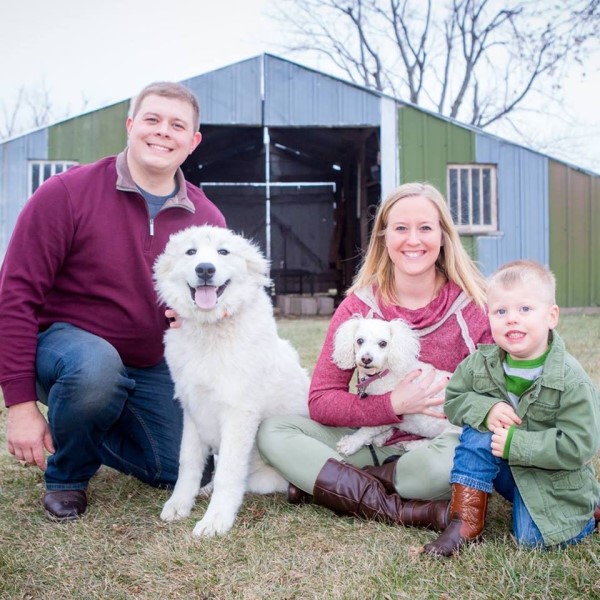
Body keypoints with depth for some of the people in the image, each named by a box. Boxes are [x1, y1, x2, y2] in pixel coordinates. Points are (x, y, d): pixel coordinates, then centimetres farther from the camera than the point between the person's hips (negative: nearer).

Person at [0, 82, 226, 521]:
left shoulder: (207, 218, -4)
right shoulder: (66, 194, -15)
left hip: (153, 368, 5)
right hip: (66, 341, -4)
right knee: (96, 368, -39)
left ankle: (96, 431, 27)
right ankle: (66, 476, -5)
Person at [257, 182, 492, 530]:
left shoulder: (473, 306, -7)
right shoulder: (359, 307, -2)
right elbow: (320, 402, -7)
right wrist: (394, 404, -19)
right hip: (374, 442, 3)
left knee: (452, 457, -38)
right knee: (274, 432, -16)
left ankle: (327, 483, -16)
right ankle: (403, 510, -24)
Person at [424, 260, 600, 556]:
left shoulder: (571, 381, -23)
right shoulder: (480, 363, -12)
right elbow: (453, 400, -3)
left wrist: (516, 443, -29)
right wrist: (486, 409, -24)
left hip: (555, 480, -3)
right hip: (506, 470, 3)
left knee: (532, 537, -15)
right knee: (477, 435, -22)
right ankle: (466, 523, -14)